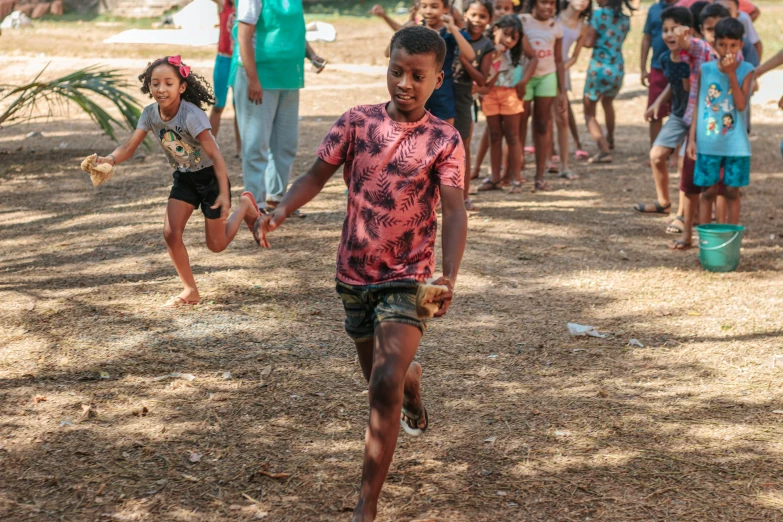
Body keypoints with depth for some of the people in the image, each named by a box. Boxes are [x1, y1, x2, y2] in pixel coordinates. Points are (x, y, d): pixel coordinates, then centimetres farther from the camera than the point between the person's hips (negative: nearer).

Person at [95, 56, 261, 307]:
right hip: (184, 178, 5)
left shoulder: (191, 115, -31)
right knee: (170, 233, -11)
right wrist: (110, 159, -40)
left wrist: (224, 194, -38)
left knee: (216, 245, 4)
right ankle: (190, 290, 6)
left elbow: (215, 155, -31)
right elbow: (129, 146, -18)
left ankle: (245, 205, 32)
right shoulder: (150, 114, -13)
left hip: (210, 177, -5)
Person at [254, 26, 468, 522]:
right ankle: (412, 377, 61)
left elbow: (455, 211, -17)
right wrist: (281, 211, -23)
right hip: (355, 275, 4)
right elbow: (318, 174, -3)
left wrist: (449, 278, -32)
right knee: (380, 376, 21)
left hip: (407, 280, -4)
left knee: (385, 384, -19)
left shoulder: (444, 141, -9)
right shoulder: (358, 121, -3)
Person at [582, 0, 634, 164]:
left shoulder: (600, 13, -9)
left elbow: (589, 42, -9)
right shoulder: (625, 19, 6)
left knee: (589, 113, 3)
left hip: (599, 68, -6)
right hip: (618, 69, 6)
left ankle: (604, 150, -13)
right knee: (608, 102, 33)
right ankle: (610, 140, 51)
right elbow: (617, 43, 12)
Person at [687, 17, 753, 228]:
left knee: (732, 191, 6)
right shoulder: (705, 69, 0)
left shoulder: (745, 70, -4)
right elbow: (697, 106, 5)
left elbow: (741, 105, -15)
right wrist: (692, 138, 1)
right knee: (709, 191, 5)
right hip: (708, 143, 1)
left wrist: (731, 74, -20)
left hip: (735, 144, -1)